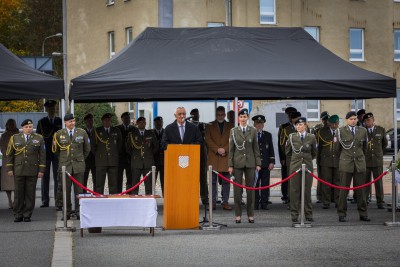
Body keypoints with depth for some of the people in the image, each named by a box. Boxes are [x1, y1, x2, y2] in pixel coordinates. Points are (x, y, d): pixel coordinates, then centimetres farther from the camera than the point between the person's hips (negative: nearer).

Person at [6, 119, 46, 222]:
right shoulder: (14, 138, 8)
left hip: (32, 171, 0)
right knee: (18, 193, 0)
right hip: (18, 170, 0)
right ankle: (18, 215, 7)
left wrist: (41, 170, -1)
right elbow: (9, 154, 10)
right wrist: (9, 168, 2)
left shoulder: (39, 138, 7)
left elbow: (42, 155, 5)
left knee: (30, 194, 1)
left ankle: (27, 215, 7)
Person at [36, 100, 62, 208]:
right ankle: (45, 200, 11)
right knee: (45, 177, 5)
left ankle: (58, 202, -3)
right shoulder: (42, 122, 9)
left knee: (58, 178, -3)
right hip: (45, 153, 1)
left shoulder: (60, 121, 6)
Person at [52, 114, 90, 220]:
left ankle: (79, 212, 6)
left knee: (79, 190, 1)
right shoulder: (59, 134, 4)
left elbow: (87, 149, 16)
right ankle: (67, 213, 7)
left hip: (79, 166, 0)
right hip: (65, 165, 0)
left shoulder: (82, 132, 6)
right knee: (66, 191, 0)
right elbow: (55, 150, 15)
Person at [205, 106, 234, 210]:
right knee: (213, 181, 1)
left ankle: (225, 202, 4)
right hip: (213, 157, -1)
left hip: (226, 157, 1)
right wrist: (217, 149, -11)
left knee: (226, 181, 1)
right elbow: (208, 139, 0)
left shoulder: (230, 126, 13)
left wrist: (225, 149, -9)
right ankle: (213, 202, 4)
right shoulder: (210, 126, 10)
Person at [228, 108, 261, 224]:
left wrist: (258, 163, 1)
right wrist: (230, 165, -2)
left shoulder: (253, 131, 4)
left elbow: (256, 148, 6)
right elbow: (231, 149, 2)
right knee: (237, 189, 2)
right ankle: (238, 215, 7)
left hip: (250, 162, 1)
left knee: (250, 188, 3)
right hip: (238, 162, -1)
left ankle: (250, 214, 9)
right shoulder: (233, 131, 2)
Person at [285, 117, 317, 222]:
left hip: (308, 166, 0)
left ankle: (308, 215, 10)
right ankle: (294, 215, 4)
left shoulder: (311, 137, 3)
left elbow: (314, 153, 15)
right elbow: (287, 152, 13)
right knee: (294, 190, -1)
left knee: (307, 190, 3)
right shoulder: (292, 137, 2)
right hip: (295, 166, 0)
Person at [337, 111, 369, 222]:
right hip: (346, 163, -2)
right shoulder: (341, 131, 1)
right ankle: (342, 214, 5)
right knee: (344, 189, 0)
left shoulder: (362, 131, 8)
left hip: (360, 163, 2)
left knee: (361, 190, 5)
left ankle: (363, 214, 11)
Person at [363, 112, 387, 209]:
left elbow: (385, 143, 21)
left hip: (377, 160, 1)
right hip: (365, 160, -1)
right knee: (365, 182, 1)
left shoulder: (381, 130, 6)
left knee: (379, 181, 2)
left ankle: (380, 202, 6)